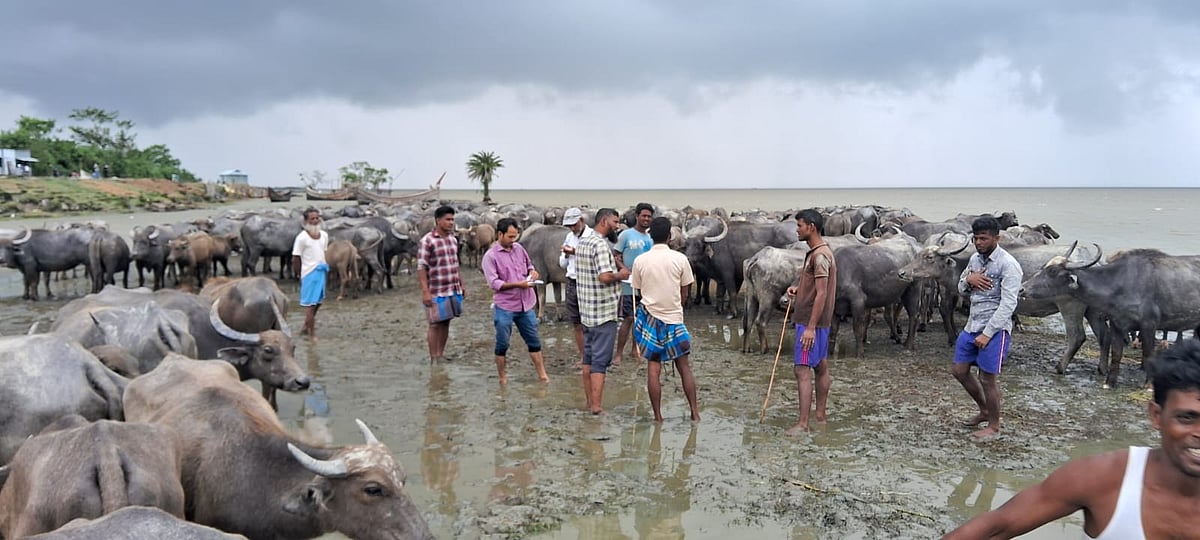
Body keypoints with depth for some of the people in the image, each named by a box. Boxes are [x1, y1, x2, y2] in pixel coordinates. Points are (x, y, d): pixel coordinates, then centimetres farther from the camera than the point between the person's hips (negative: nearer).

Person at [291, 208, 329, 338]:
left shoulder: (324, 235, 7)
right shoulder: (302, 238, -12)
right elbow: (295, 259, -8)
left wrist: (325, 266, 12)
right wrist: (298, 274, -5)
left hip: (321, 272, 7)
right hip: (309, 273, -7)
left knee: (317, 303, 15)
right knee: (310, 304, -1)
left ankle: (305, 329, 30)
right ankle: (312, 334, 5)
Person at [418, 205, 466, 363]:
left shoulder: (453, 239, 10)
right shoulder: (427, 241, -11)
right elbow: (421, 268, -13)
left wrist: (462, 285, 17)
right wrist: (425, 292, -18)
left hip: (453, 290, 6)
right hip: (436, 292, -6)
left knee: (446, 323, 12)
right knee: (435, 324, 0)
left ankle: (441, 355, 22)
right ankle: (434, 359, 8)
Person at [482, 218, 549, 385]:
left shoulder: (519, 248, 6)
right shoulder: (490, 256, -10)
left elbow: (528, 264, 22)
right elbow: (493, 283, -16)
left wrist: (532, 271, -1)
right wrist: (517, 284, -21)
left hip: (526, 304, 5)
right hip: (504, 307, -5)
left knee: (534, 340, 10)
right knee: (502, 344, 5)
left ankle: (542, 375, 18)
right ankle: (503, 378, 19)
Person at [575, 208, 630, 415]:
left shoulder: (582, 242, 11)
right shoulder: (600, 244, -18)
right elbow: (605, 276, -28)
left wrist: (615, 273, 14)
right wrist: (620, 275, -9)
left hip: (586, 311, 9)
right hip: (604, 312, -9)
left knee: (588, 357, 14)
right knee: (600, 360, -4)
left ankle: (590, 402, 22)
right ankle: (597, 406, -2)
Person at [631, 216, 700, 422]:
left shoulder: (640, 261, -4)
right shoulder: (680, 259, -7)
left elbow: (639, 291, 6)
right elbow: (684, 294, 1)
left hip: (650, 318, 1)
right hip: (674, 319, 0)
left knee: (653, 368, 5)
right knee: (684, 367, 10)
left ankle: (658, 417, 7)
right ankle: (695, 413, 11)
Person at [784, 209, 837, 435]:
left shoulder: (820, 255, -18)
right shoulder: (817, 253, 14)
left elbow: (822, 293, -22)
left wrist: (810, 327, -24)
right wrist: (798, 288, 6)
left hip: (811, 322, -10)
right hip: (819, 321, 10)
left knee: (802, 370, -9)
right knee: (820, 367, 14)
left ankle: (803, 423, -8)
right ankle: (820, 416, 24)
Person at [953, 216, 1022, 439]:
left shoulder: (1008, 265, -15)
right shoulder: (975, 258, 8)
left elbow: (1008, 304, -19)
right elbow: (961, 289, 18)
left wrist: (987, 333, -21)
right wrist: (968, 280, -7)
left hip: (995, 328, -8)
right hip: (972, 325, 8)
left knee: (987, 378, -1)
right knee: (960, 371, 12)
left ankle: (994, 425, 18)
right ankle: (984, 410, 33)